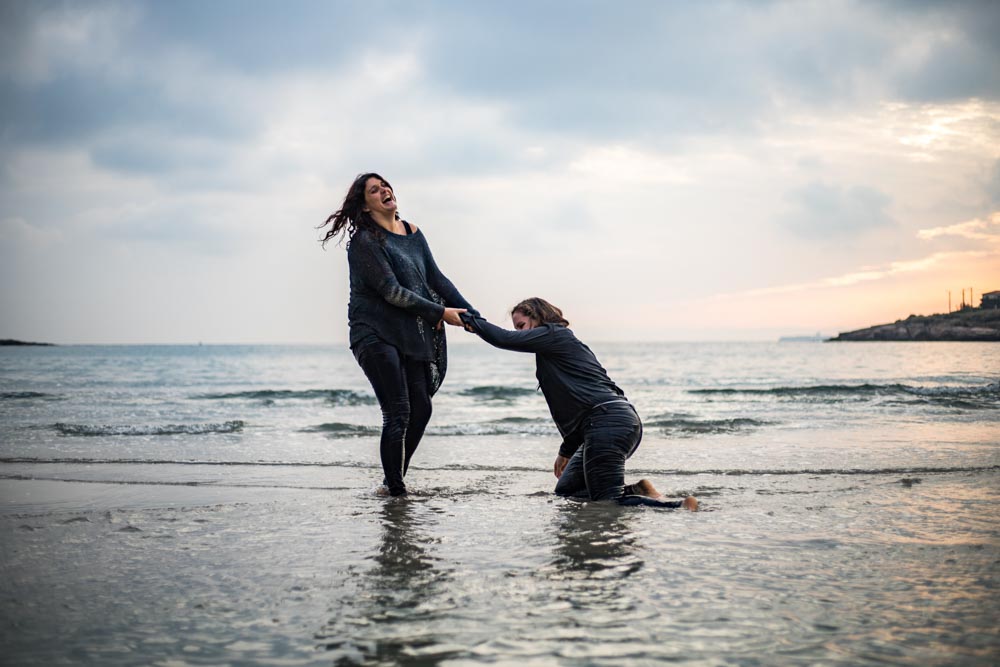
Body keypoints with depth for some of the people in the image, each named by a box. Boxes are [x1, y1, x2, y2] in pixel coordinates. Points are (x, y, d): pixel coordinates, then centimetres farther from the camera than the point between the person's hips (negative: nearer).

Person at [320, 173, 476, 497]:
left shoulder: (412, 233, 12)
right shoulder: (364, 241, -10)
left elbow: (436, 278, 13)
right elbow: (391, 291, -16)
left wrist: (473, 315, 4)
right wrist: (440, 312, -14)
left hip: (412, 336, 7)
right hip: (376, 334, -7)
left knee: (421, 409, 4)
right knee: (398, 413, -12)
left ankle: (395, 481, 19)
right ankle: (394, 489, -2)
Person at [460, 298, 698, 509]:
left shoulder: (553, 335, 1)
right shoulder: (566, 344, 28)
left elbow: (505, 340, -11)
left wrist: (471, 320, 4)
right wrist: (566, 451, 34)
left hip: (609, 422, -10)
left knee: (606, 501, -12)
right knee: (565, 489, 16)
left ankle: (676, 506, -20)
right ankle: (635, 491, 3)